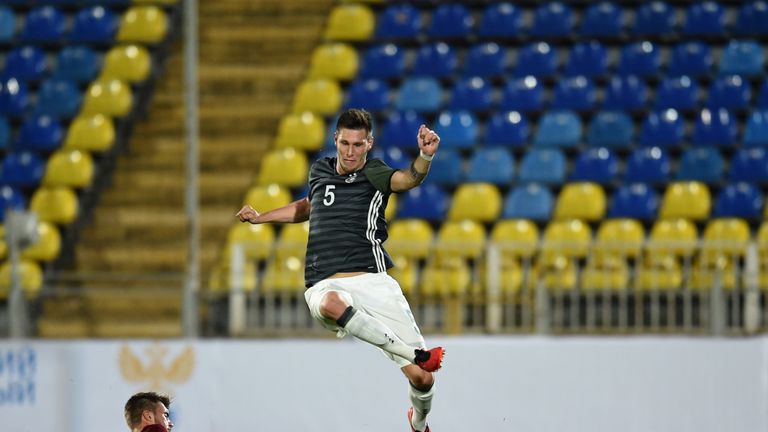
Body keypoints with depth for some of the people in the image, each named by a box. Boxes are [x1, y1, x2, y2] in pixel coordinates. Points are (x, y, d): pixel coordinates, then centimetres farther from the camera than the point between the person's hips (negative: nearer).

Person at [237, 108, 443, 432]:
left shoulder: (374, 174, 3)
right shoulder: (320, 170, 17)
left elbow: (408, 179, -21)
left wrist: (425, 156, -42)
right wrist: (260, 218, 45)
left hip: (372, 280, -2)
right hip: (324, 284, 2)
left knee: (422, 378, -10)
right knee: (331, 304, -41)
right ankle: (416, 353, -30)